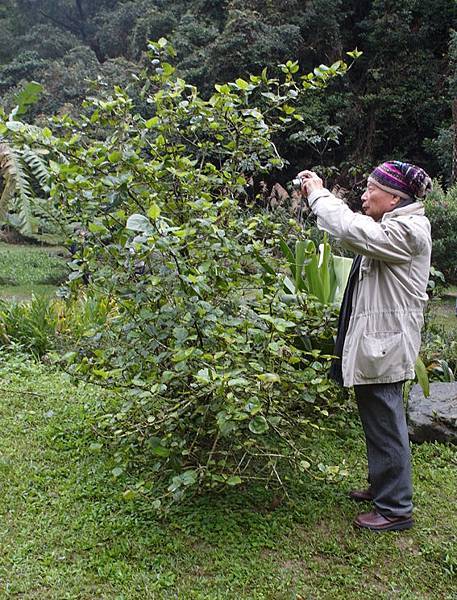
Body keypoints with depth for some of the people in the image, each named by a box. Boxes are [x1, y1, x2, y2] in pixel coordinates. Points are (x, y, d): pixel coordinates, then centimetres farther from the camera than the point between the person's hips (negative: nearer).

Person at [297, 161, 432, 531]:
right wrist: (318, 195, 5)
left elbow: (352, 230, -28)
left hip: (385, 344, -10)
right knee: (377, 419, 20)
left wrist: (319, 194, -14)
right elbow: (356, 225, 16)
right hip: (376, 340, 10)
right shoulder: (396, 225, 15)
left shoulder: (408, 230, -18)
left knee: (385, 424, 0)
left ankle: (396, 508, 14)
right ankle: (382, 486, 37)